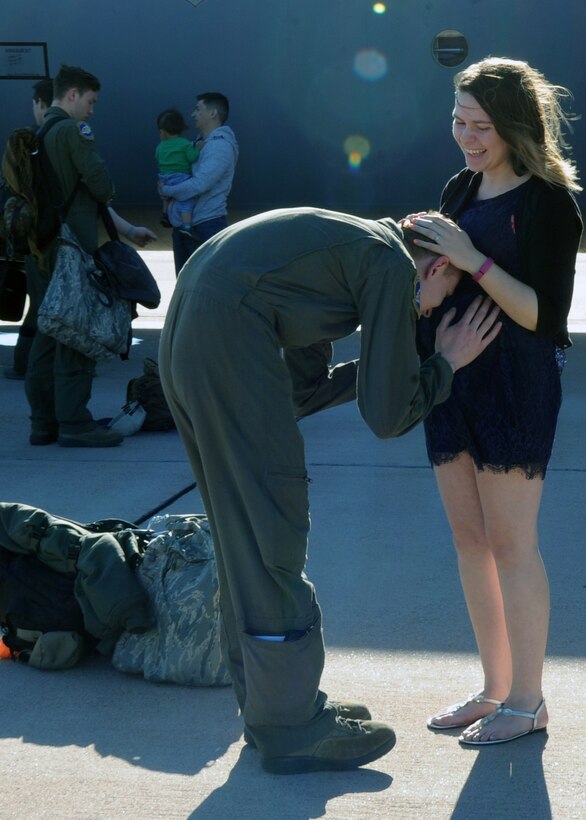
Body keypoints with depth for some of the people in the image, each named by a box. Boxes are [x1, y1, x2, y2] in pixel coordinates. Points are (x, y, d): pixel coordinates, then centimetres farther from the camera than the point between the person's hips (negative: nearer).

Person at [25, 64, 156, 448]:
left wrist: (128, 229, 23)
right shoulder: (74, 131, -11)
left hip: (41, 248, 9)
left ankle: (43, 421, 16)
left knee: (48, 333, 12)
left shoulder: (35, 135, 17)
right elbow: (102, 185, -15)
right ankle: (74, 423, -4)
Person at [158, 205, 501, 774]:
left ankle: (267, 708, 27)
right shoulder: (393, 265, -1)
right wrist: (447, 361, 13)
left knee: (243, 536, 17)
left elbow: (301, 390, 27)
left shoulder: (349, 244, 27)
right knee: (272, 538, -1)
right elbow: (388, 416, -1)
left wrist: (375, 368, 26)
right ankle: (289, 728, 7)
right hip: (228, 338, -10)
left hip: (180, 338, 10)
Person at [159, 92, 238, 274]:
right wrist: (166, 186, 2)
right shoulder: (201, 143, 17)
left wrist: (166, 190, -10)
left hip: (206, 226, -10)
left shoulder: (220, 145, -15)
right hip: (184, 225, 10)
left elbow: (200, 184, -23)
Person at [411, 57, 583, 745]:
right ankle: (494, 687, 24)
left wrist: (473, 261, -22)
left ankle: (527, 701, 11)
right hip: (452, 378, 8)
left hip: (514, 385, -8)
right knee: (469, 539, 12)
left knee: (511, 544, -1)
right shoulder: (460, 189, 11)